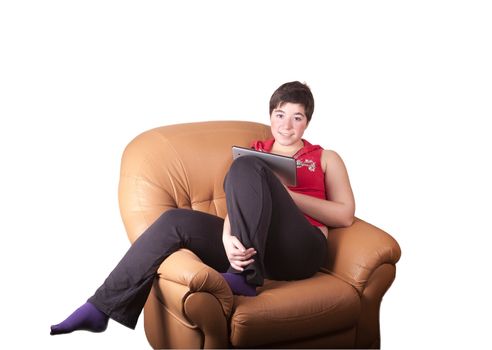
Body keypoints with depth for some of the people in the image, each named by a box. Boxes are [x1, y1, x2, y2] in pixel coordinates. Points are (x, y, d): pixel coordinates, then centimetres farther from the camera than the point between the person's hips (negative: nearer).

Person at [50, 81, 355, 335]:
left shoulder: (326, 159, 16)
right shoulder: (254, 151, 22)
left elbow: (345, 216, 5)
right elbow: (238, 201, 6)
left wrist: (286, 194, -7)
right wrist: (228, 239, -17)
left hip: (300, 250, -3)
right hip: (252, 244, 4)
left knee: (246, 167, -24)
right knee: (175, 221, -16)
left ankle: (245, 277, -24)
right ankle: (101, 308, -12)